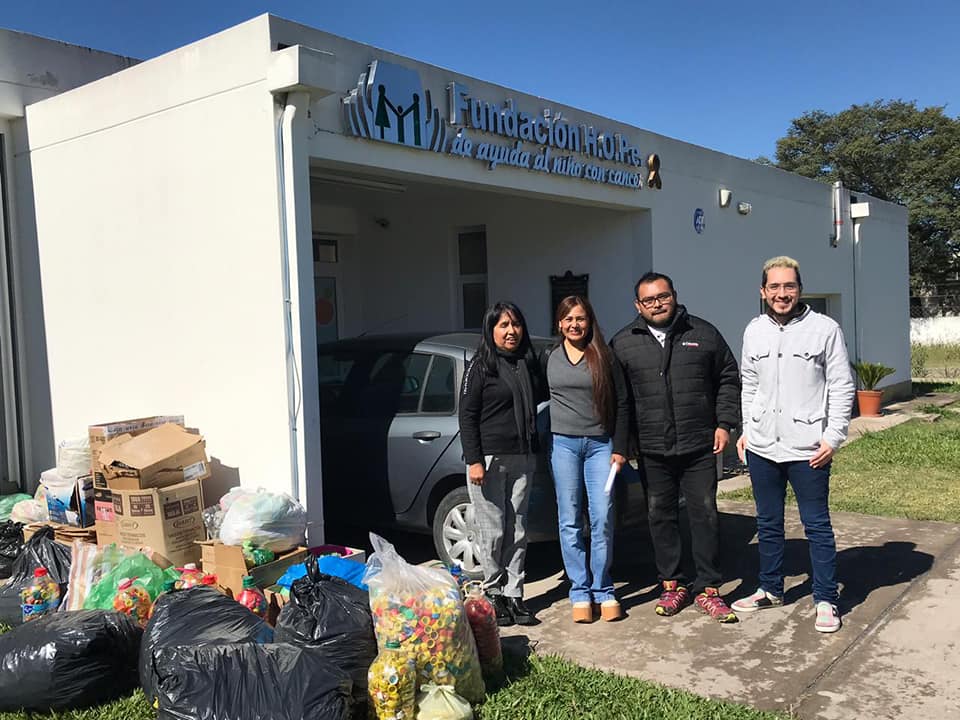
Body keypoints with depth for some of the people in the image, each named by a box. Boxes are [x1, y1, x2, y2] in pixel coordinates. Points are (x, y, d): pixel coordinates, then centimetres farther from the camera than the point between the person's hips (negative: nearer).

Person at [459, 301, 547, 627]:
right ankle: (494, 594, 17)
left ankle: (514, 595, 17)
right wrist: (474, 460, -14)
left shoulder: (530, 364, 11)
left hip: (522, 459, 5)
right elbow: (467, 416, -7)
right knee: (493, 532, 1)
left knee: (517, 531, 8)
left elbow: (540, 399, 21)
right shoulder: (480, 366, -4)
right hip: (489, 459, -5)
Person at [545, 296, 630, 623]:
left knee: (603, 520, -3)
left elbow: (621, 403, 4)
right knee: (570, 522, 2)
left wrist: (619, 447, 0)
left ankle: (603, 591, 11)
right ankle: (580, 593, 12)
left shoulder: (603, 356, 3)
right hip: (563, 444, 1)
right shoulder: (549, 359, 8)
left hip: (600, 443, -1)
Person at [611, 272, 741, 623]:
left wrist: (724, 423, 1)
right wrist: (621, 442, 3)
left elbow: (728, 379, 10)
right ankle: (672, 585, 23)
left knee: (705, 515, 4)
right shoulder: (623, 343, 4)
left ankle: (708, 589, 16)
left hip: (699, 447, 0)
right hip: (652, 451, 1)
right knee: (661, 517, 9)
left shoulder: (703, 333, 4)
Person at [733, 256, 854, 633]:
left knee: (817, 525, 5)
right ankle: (770, 590, 31)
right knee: (768, 524, 16)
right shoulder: (754, 331, 6)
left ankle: (826, 601, 18)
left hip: (808, 448, -4)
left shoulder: (825, 329, -6)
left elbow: (842, 388, -5)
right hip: (761, 447, 5)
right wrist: (747, 429, 10)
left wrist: (833, 437, -10)